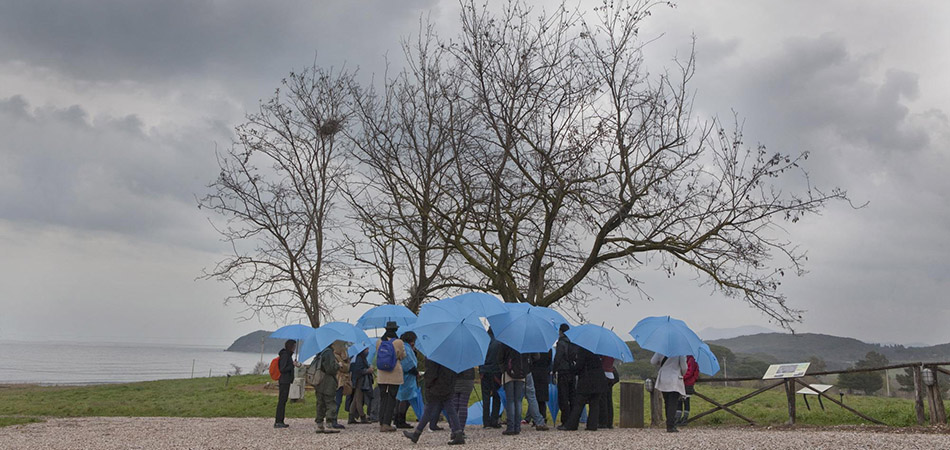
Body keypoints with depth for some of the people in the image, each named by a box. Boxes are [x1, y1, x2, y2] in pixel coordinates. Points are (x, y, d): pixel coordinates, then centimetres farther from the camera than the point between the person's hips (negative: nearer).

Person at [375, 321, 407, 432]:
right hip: (395, 374, -4)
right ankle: (386, 423, -2)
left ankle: (381, 423, 10)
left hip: (382, 375, 4)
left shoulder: (379, 342, 1)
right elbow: (403, 356, -1)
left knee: (383, 398, 11)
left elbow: (377, 355, 12)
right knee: (391, 398, 2)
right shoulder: (399, 342, -10)